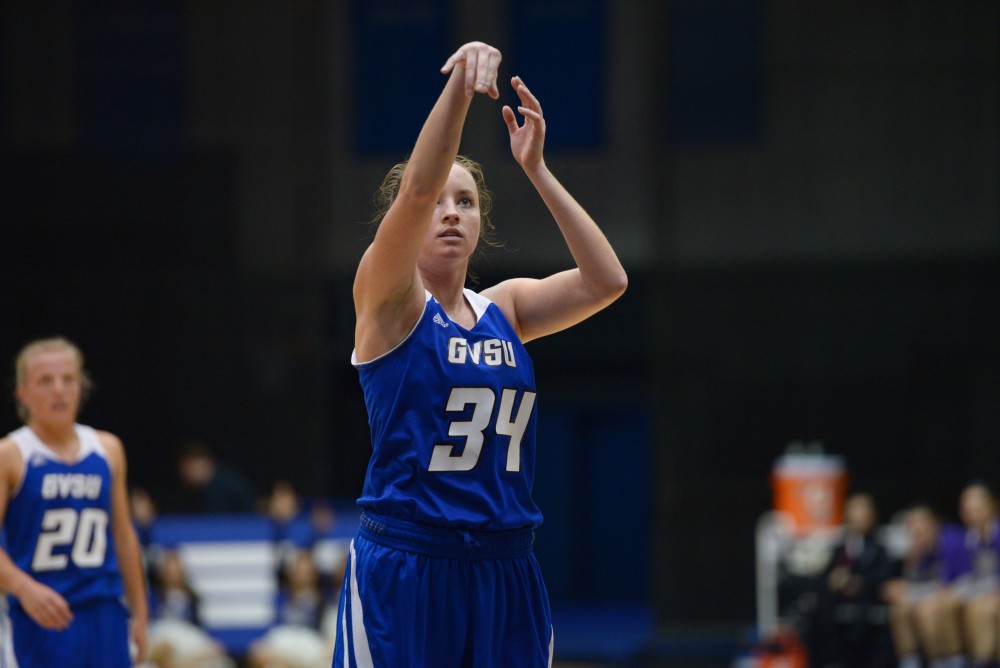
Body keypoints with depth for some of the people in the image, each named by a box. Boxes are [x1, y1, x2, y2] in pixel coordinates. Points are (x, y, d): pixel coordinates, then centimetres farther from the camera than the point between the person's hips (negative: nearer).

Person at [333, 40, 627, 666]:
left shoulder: (504, 308, 11)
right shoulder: (388, 303, -3)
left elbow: (605, 281, -4)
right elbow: (417, 188, -19)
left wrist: (536, 169, -6)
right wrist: (460, 84, -27)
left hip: (504, 571, 5)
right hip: (403, 571, -5)